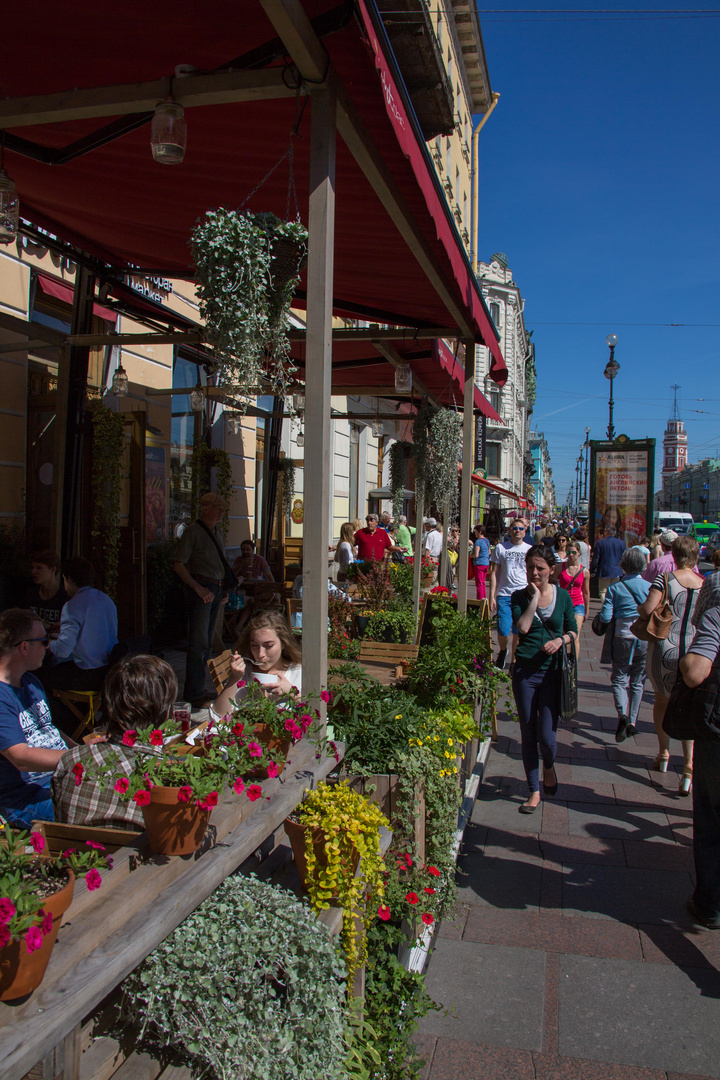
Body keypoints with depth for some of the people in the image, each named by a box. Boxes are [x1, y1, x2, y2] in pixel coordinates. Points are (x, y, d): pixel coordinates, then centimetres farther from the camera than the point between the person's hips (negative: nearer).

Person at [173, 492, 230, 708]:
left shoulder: (216, 533, 17)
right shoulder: (193, 532, -7)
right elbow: (178, 565, -13)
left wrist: (223, 587, 15)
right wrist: (198, 588, -19)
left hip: (216, 589, 8)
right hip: (200, 589, -8)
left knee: (207, 642, 10)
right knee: (199, 642, -9)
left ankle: (198, 690, 18)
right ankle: (193, 694, -5)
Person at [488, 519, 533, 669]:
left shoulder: (530, 550, 7)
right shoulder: (500, 548, 4)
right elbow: (494, 573, 5)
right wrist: (491, 596, -1)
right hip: (504, 595, -1)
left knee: (518, 632, 2)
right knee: (503, 630, -8)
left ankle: (514, 661, 19)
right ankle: (502, 651, 24)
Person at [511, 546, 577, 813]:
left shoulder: (562, 596, 3)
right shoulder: (519, 596, 0)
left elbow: (572, 630, 12)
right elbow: (522, 627, -16)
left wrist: (560, 640, -8)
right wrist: (534, 598, -14)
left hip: (552, 671, 0)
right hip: (525, 672, 0)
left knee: (546, 736, -4)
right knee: (528, 735, 7)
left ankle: (549, 768, 32)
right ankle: (534, 791, 22)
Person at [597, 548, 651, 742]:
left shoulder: (615, 588, -7)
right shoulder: (651, 587, -4)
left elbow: (605, 618, -11)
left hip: (623, 637, -2)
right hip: (645, 639, 2)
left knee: (620, 679, 7)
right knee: (638, 681, 14)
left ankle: (622, 714, -18)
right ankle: (632, 721, 17)